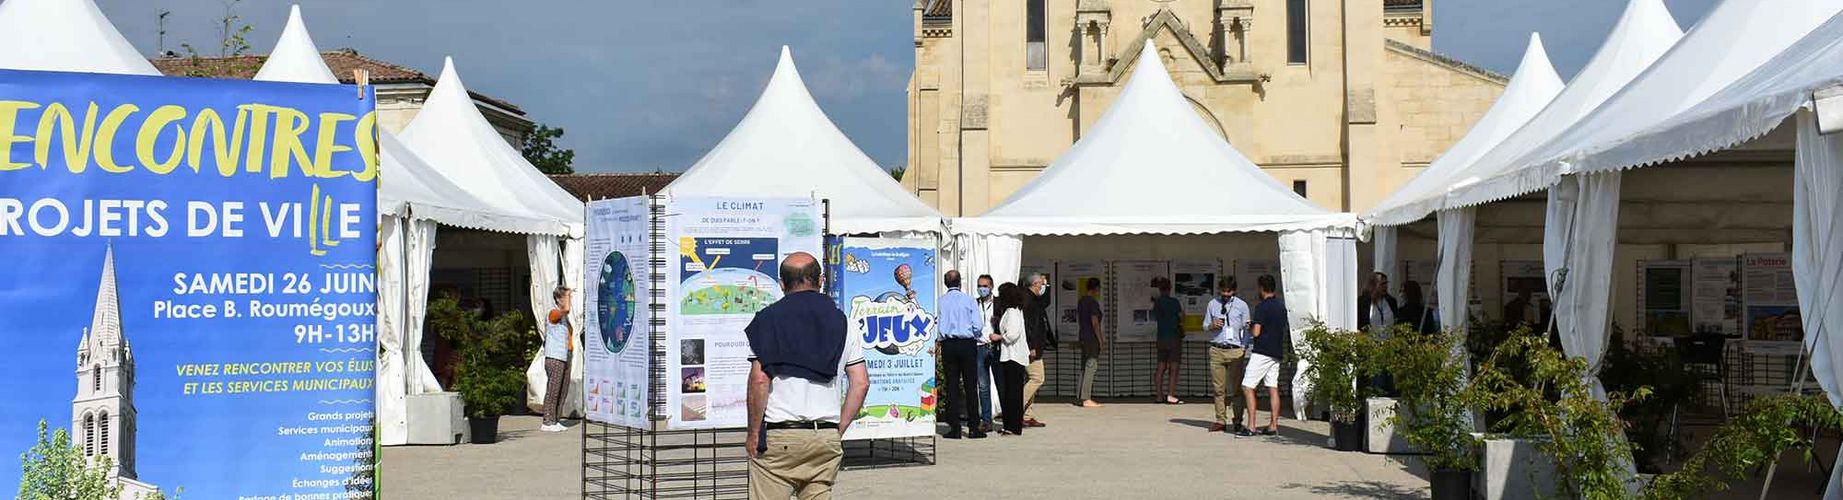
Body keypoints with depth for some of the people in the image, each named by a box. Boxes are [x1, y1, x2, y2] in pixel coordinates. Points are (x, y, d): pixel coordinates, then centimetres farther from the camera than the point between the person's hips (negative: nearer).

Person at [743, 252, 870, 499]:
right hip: (826, 438, 4)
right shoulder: (841, 323, 9)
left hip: (777, 436, -4)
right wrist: (838, 430, 11)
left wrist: (753, 434, -4)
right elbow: (861, 383, 5)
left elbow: (759, 381, -11)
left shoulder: (768, 319, -2)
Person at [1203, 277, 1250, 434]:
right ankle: (1221, 421, 7)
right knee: (1218, 388, 2)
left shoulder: (1242, 305, 5)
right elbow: (1205, 325, 17)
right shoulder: (1213, 304, 10)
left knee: (1236, 388, -4)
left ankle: (1238, 422, 1)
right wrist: (1212, 326, -6)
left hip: (1235, 351, -2)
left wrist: (1245, 350, -3)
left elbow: (1246, 329, 6)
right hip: (1216, 350, 2)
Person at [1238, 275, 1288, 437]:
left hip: (1262, 352, -9)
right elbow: (1285, 329, 21)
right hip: (1276, 352, 9)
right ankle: (1273, 425, 6)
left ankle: (1251, 426, -12)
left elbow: (1256, 332, -18)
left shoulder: (1262, 307, -14)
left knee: (1247, 387, -6)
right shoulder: (1281, 305, 12)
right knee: (1273, 389, 8)